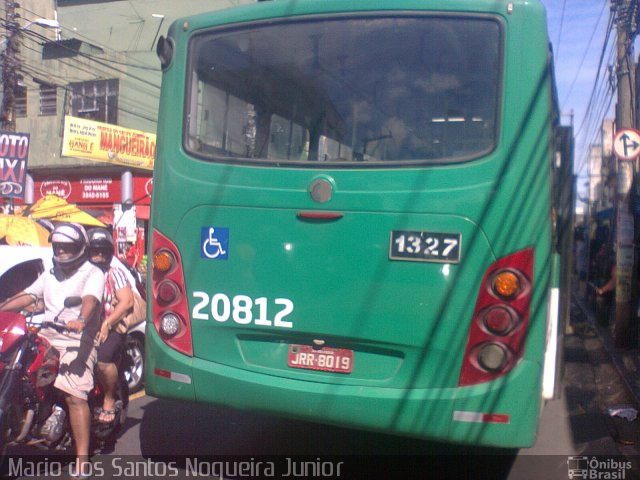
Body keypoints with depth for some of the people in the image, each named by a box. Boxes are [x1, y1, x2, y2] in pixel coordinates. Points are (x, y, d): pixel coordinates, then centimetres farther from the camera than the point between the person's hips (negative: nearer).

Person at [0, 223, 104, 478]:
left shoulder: (92, 273, 2)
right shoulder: (49, 275, 25)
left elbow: (90, 299, -17)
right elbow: (26, 296, 16)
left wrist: (81, 320, -37)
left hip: (77, 340, -7)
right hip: (46, 337, 8)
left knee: (75, 397, -19)